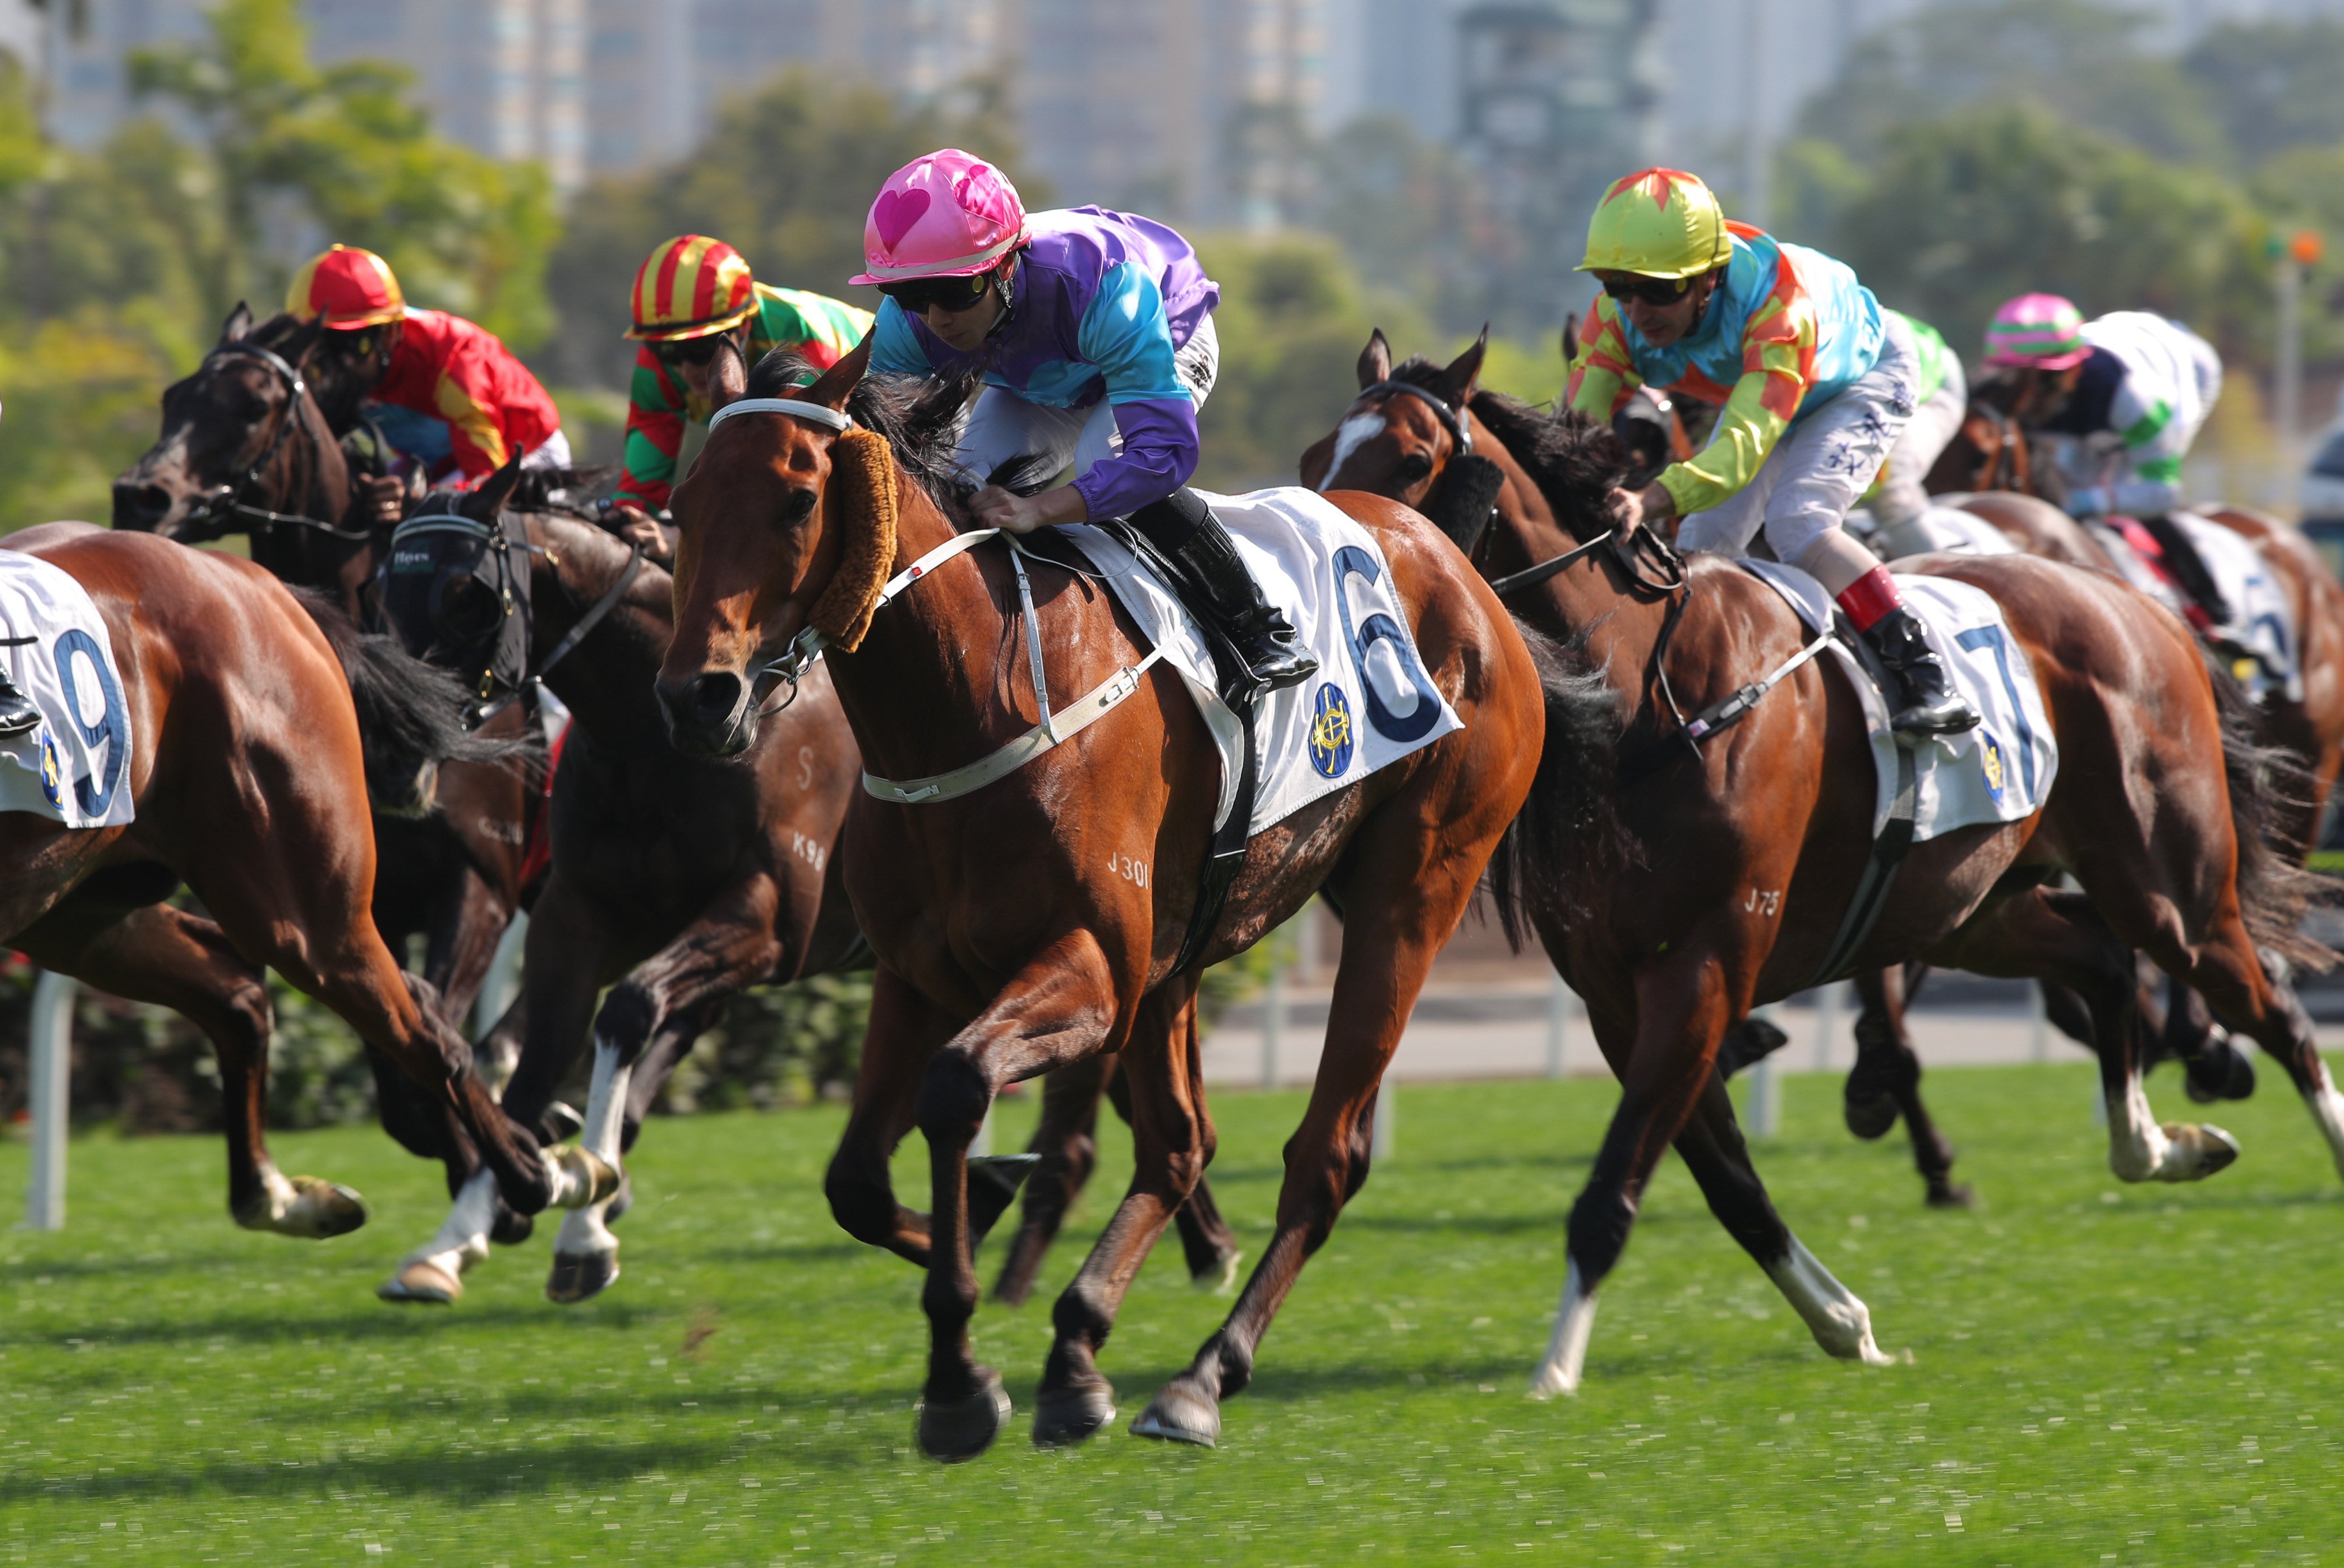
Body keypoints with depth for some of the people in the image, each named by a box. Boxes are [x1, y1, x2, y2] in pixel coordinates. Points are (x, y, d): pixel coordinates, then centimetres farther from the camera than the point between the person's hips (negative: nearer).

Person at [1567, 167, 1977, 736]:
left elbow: (1748, 442, -57)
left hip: (1864, 374, -7)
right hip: (1750, 386, 7)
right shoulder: (1616, 320, -28)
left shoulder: (1776, 307, -47)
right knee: (1704, 541, 0)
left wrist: (1655, 499, -75)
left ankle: (1925, 681, -28)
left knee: (1797, 522, -28)